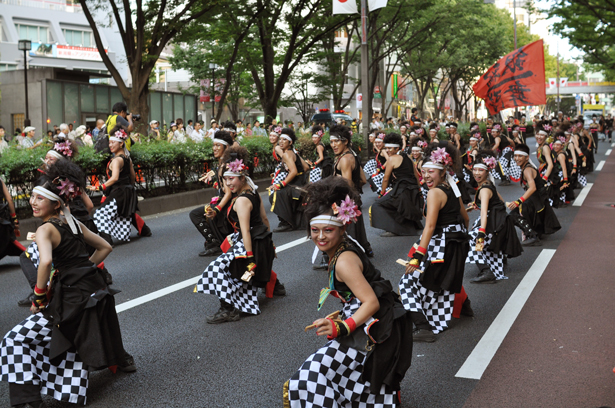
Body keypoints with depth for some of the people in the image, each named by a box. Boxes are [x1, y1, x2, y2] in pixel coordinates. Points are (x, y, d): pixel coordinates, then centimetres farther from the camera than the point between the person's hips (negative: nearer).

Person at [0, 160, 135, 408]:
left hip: (73, 298, -8)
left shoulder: (45, 229, -13)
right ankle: (122, 360, 56)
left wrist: (39, 295, -20)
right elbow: (105, 247, 20)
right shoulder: (74, 223, 11)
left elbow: (46, 261, -33)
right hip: (95, 289, 8)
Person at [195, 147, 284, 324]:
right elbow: (264, 219, 12)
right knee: (258, 268, 38)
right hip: (263, 241, 10)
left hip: (251, 244, -10)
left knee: (220, 267, -17)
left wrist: (249, 258, -30)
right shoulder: (254, 193, 5)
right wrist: (268, 242, 20)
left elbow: (245, 231, -28)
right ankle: (275, 287, 62)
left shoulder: (241, 201, -23)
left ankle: (229, 309, -18)